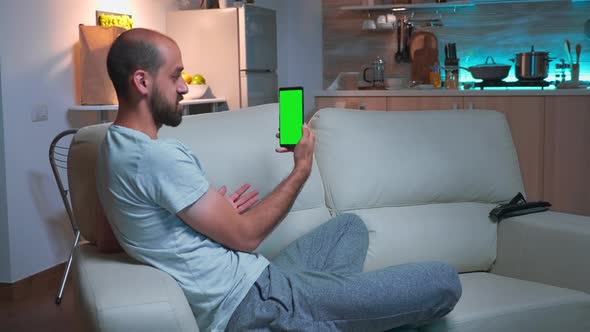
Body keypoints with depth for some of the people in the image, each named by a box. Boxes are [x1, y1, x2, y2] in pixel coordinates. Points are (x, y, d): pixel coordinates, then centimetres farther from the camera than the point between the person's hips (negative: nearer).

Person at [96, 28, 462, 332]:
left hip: (244, 284, 11)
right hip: (252, 302, -11)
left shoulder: (117, 148, 10)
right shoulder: (159, 157, -22)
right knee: (444, 281, -9)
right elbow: (246, 236, -16)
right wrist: (303, 168, -4)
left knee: (350, 224, 29)